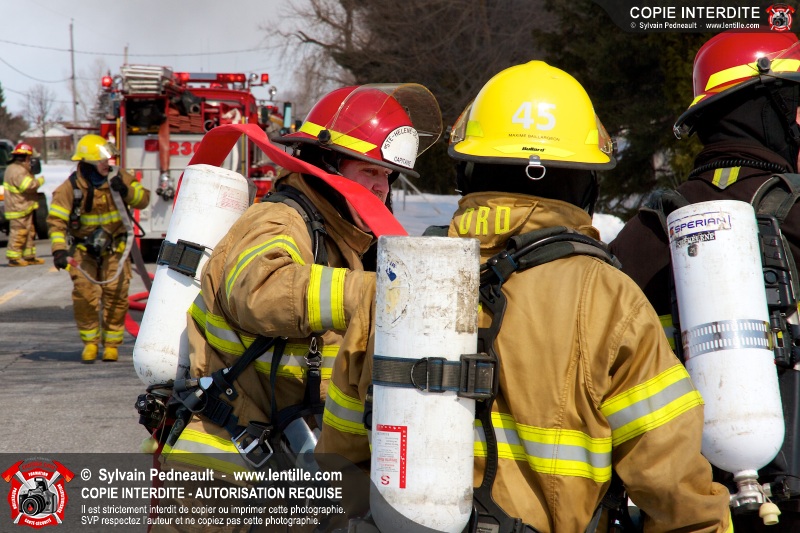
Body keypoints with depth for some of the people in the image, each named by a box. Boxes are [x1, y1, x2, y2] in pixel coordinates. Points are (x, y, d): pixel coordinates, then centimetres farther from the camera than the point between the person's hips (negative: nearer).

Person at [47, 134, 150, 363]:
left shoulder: (119, 178, -3)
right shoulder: (70, 187, -13)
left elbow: (143, 199, 2)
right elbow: (56, 220, -17)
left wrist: (126, 191, -19)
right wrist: (59, 249, -30)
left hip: (114, 249, 2)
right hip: (83, 250, -2)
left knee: (116, 295, -5)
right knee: (85, 295, -12)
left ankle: (111, 344, 10)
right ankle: (89, 342, 6)